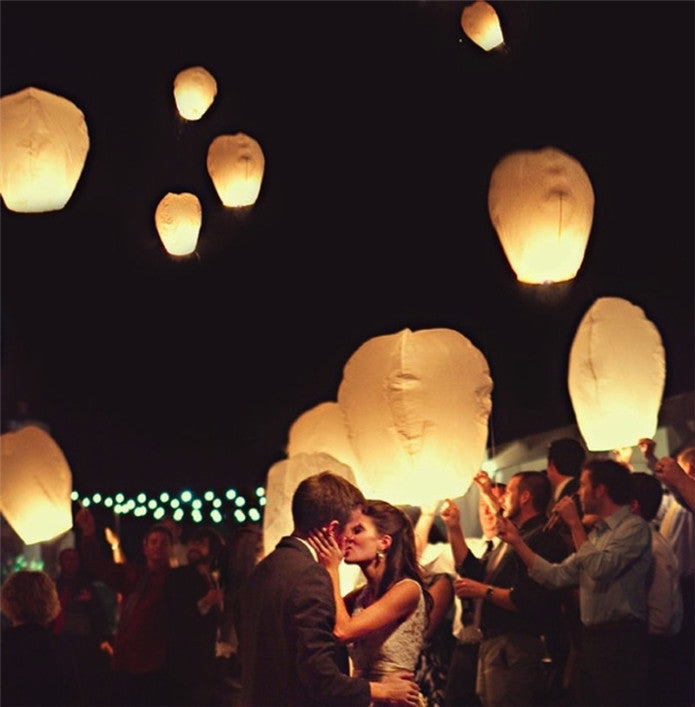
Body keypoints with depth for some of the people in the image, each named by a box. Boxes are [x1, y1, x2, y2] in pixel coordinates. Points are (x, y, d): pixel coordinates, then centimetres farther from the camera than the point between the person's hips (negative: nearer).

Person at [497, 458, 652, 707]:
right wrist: (517, 541, 8)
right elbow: (557, 576, 11)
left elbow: (600, 569, -23)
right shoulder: (596, 533, 16)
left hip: (621, 641, -8)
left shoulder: (634, 527, -10)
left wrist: (575, 524, -16)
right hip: (592, 638, 8)